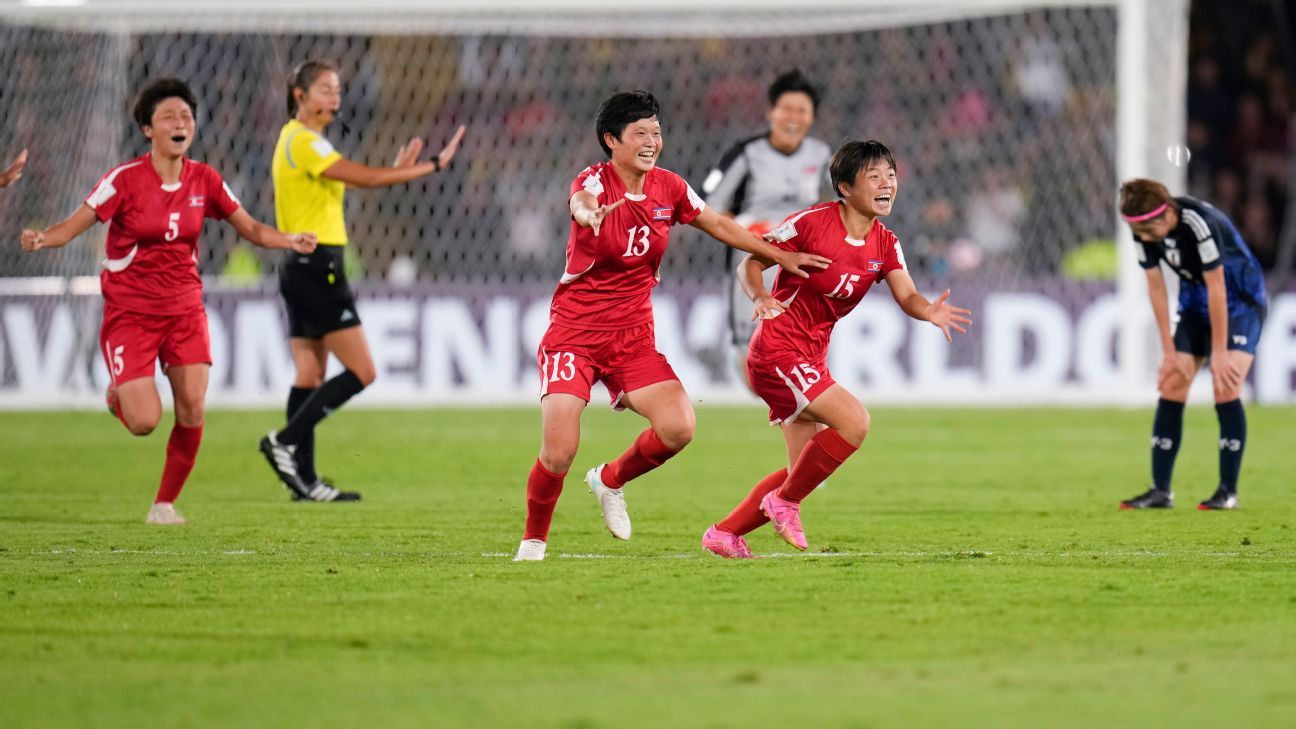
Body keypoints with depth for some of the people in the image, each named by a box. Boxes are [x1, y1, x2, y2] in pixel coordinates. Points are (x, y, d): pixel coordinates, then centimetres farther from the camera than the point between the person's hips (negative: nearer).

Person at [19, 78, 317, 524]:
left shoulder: (204, 181, 0)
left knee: (192, 411, -8)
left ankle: (166, 503, 12)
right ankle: (118, 395, 25)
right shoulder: (126, 179, -13)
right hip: (130, 311, -4)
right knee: (145, 422, -13)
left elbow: (250, 228, 7)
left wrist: (288, 240, -12)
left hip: (184, 308, 4)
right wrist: (42, 240, -35)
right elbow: (74, 225, -14)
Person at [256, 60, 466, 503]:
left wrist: (396, 170, 16)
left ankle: (304, 480, 6)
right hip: (317, 267, -11)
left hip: (302, 268, 11)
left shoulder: (299, 140, 17)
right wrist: (434, 166, -18)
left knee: (310, 375, 8)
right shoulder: (303, 142, -15)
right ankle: (286, 441, -9)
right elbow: (365, 178, -21)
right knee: (361, 371, -9)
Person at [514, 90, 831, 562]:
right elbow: (580, 203, -40)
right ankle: (533, 540, 12)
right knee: (558, 454, -15)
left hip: (633, 336, 5)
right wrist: (591, 211, -65)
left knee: (678, 427, -16)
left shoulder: (668, 188, 1)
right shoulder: (595, 181, -15)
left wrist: (782, 257, 19)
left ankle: (610, 480, 13)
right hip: (574, 333, -5)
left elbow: (719, 226, 18)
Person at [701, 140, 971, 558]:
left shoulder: (885, 244, 5)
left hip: (811, 359, 8)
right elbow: (751, 263, -8)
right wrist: (760, 296, -29)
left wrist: (930, 312, -30)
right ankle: (786, 501, -7)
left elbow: (907, 296, -7)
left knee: (804, 470, 10)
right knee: (854, 421, -22)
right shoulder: (812, 222, -13)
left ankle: (724, 534, 21)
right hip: (776, 351, -8)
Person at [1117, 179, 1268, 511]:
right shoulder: (1144, 231, -13)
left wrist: (1219, 353, -23)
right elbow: (1156, 287, -5)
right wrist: (1170, 352, -5)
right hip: (1196, 305, 6)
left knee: (1225, 389, -18)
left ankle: (1228, 491, -11)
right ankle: (1161, 491, 3)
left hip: (1240, 302, -6)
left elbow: (1216, 288, -28)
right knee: (1170, 388, -1)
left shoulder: (1198, 223, -33)